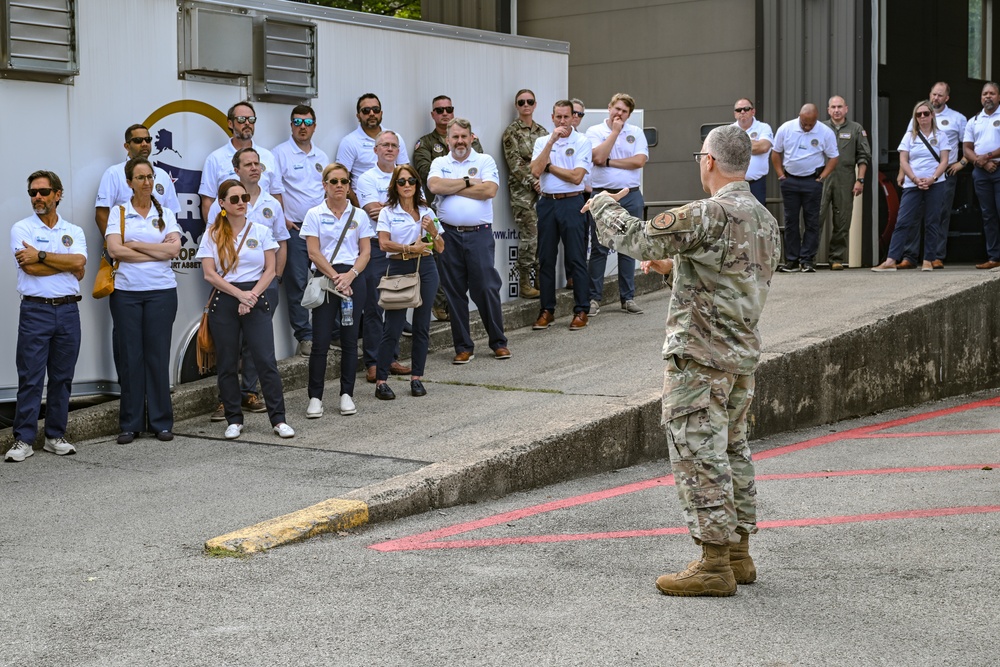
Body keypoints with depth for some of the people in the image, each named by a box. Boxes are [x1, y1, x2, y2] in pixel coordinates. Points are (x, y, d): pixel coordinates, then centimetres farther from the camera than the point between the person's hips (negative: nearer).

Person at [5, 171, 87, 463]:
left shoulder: (74, 231, 11)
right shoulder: (22, 228, 3)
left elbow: (79, 263, -8)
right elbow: (30, 268, -12)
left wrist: (41, 255, -11)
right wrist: (68, 264, -5)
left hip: (68, 310, 3)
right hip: (35, 310, -3)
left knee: (62, 377, 7)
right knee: (30, 378, -4)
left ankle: (55, 436, 15)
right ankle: (23, 439, -1)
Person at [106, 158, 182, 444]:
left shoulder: (165, 214, 9)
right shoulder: (119, 212, 6)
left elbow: (174, 248, -5)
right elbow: (115, 249, -8)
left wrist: (135, 244, -7)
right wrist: (157, 252, -7)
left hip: (161, 291, 0)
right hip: (126, 291, 0)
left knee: (158, 355, 1)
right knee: (130, 356, 1)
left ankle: (161, 422, 8)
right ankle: (130, 423, 8)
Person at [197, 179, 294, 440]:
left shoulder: (260, 231, 7)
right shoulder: (212, 235, 4)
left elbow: (270, 270, 3)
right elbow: (210, 274, -4)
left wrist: (252, 296, -10)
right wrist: (239, 294, -13)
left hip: (256, 299, 0)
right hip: (224, 301, 0)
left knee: (266, 360, -7)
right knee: (227, 364, 4)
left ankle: (278, 419, -4)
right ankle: (234, 420, 13)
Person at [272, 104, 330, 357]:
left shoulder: (321, 156, 16)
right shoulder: (281, 153, -2)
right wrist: (282, 219, -12)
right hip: (295, 229, -5)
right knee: (297, 284, -4)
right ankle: (305, 337, 1)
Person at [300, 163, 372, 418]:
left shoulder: (359, 215, 9)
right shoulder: (315, 215, 3)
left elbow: (366, 252, 5)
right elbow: (314, 253, -3)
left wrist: (350, 275, -10)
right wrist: (335, 277, -12)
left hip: (353, 280, 2)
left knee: (349, 340, 4)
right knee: (320, 341, -5)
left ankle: (347, 394, 13)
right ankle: (315, 397, 1)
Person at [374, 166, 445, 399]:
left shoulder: (427, 212, 11)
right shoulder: (388, 212, 3)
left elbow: (440, 249, 10)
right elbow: (384, 243, -10)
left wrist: (433, 231, -8)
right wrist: (409, 248, -20)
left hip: (425, 269, 3)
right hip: (399, 269, -3)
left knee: (422, 325, 5)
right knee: (393, 327, -6)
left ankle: (417, 378, 13)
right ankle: (381, 380, -2)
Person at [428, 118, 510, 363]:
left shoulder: (485, 161, 5)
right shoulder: (440, 163, 11)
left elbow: (489, 189, -11)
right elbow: (435, 186, -9)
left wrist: (453, 188, -6)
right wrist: (468, 182, -6)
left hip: (479, 233, -2)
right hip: (449, 235, 2)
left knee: (486, 288, -2)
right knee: (455, 292, 6)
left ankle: (498, 342, 12)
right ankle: (463, 347, 14)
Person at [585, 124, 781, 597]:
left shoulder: (710, 214, -18)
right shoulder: (764, 219, 11)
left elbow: (636, 238, -17)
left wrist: (603, 204, 1)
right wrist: (676, 266, 26)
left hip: (700, 355, -9)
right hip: (743, 353, 9)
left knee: (699, 453, -5)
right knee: (731, 449, 17)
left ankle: (714, 564, -2)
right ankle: (738, 553, 23)